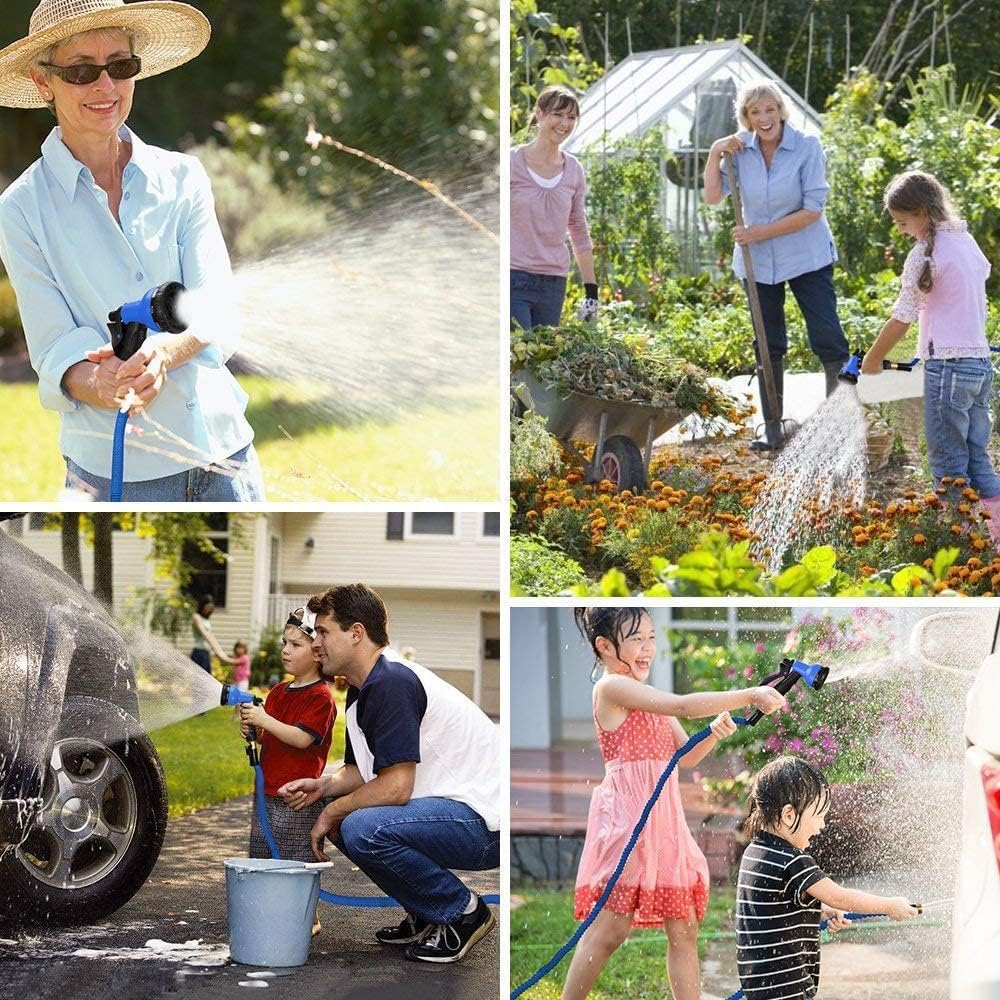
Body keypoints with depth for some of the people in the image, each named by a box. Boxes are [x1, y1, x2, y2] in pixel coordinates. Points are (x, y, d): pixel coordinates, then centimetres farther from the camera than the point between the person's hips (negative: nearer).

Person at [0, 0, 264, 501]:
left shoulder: (182, 177, 4)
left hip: (224, 452, 3)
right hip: (113, 473, -2)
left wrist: (162, 353, -28)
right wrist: (103, 385, -32)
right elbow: (54, 350, -9)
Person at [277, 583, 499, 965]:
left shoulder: (391, 683, -19)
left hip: (486, 822, -11)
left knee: (363, 829, -28)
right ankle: (425, 916, 16)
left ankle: (463, 912, -8)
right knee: (343, 821, 11)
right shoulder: (363, 689, 13)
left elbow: (395, 787, -24)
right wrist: (323, 786, 0)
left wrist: (332, 812, -9)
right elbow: (363, 770, 20)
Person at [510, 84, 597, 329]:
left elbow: (580, 233, 17)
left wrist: (591, 290, 15)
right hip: (514, 277, -4)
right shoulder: (513, 161, -3)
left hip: (553, 283, 4)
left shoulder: (573, 170, 10)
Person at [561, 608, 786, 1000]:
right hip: (626, 814, -9)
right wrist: (749, 696, -19)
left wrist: (715, 732, -1)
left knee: (684, 928, 6)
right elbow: (683, 706, -20)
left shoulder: (647, 697, 20)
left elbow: (686, 756, 20)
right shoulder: (612, 687, -9)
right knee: (612, 926, -12)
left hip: (663, 818, 9)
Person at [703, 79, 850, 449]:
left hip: (807, 258, -4)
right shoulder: (740, 148, -3)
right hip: (759, 262, 4)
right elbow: (713, 196, -6)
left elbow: (813, 210, -17)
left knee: (828, 339, -10)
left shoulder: (807, 147, -14)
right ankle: (773, 427, 20)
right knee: (768, 347, 11)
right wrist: (715, 152, -16)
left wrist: (761, 232, -18)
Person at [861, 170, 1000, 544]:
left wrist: (872, 360, 6)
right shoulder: (967, 242, 14)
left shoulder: (926, 253, -11)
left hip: (948, 366, -8)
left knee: (949, 465, -2)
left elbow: (902, 318, -8)